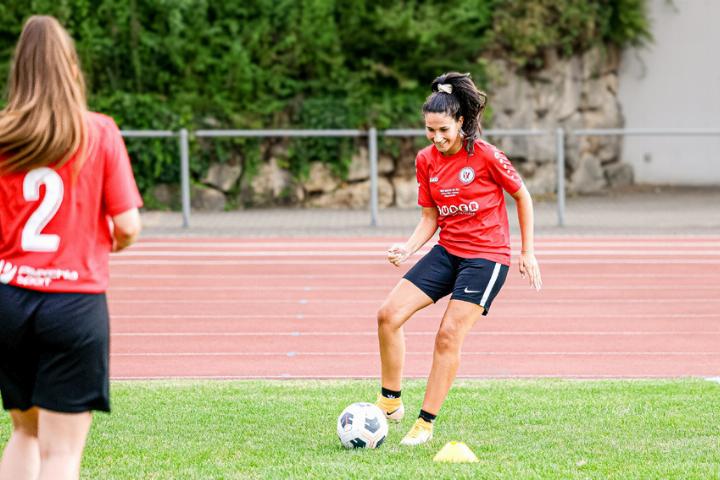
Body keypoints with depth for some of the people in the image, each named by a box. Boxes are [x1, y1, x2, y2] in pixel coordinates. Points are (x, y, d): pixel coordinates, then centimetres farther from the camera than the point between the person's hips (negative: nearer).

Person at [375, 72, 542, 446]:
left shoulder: (485, 156, -15)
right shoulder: (426, 160, 1)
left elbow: (522, 196, -2)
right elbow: (430, 218, 8)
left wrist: (528, 253, 0)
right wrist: (408, 248, -11)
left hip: (487, 256, -6)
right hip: (447, 251, 6)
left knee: (449, 335, -13)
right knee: (389, 314, -7)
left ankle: (425, 424, -3)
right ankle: (390, 403, 4)